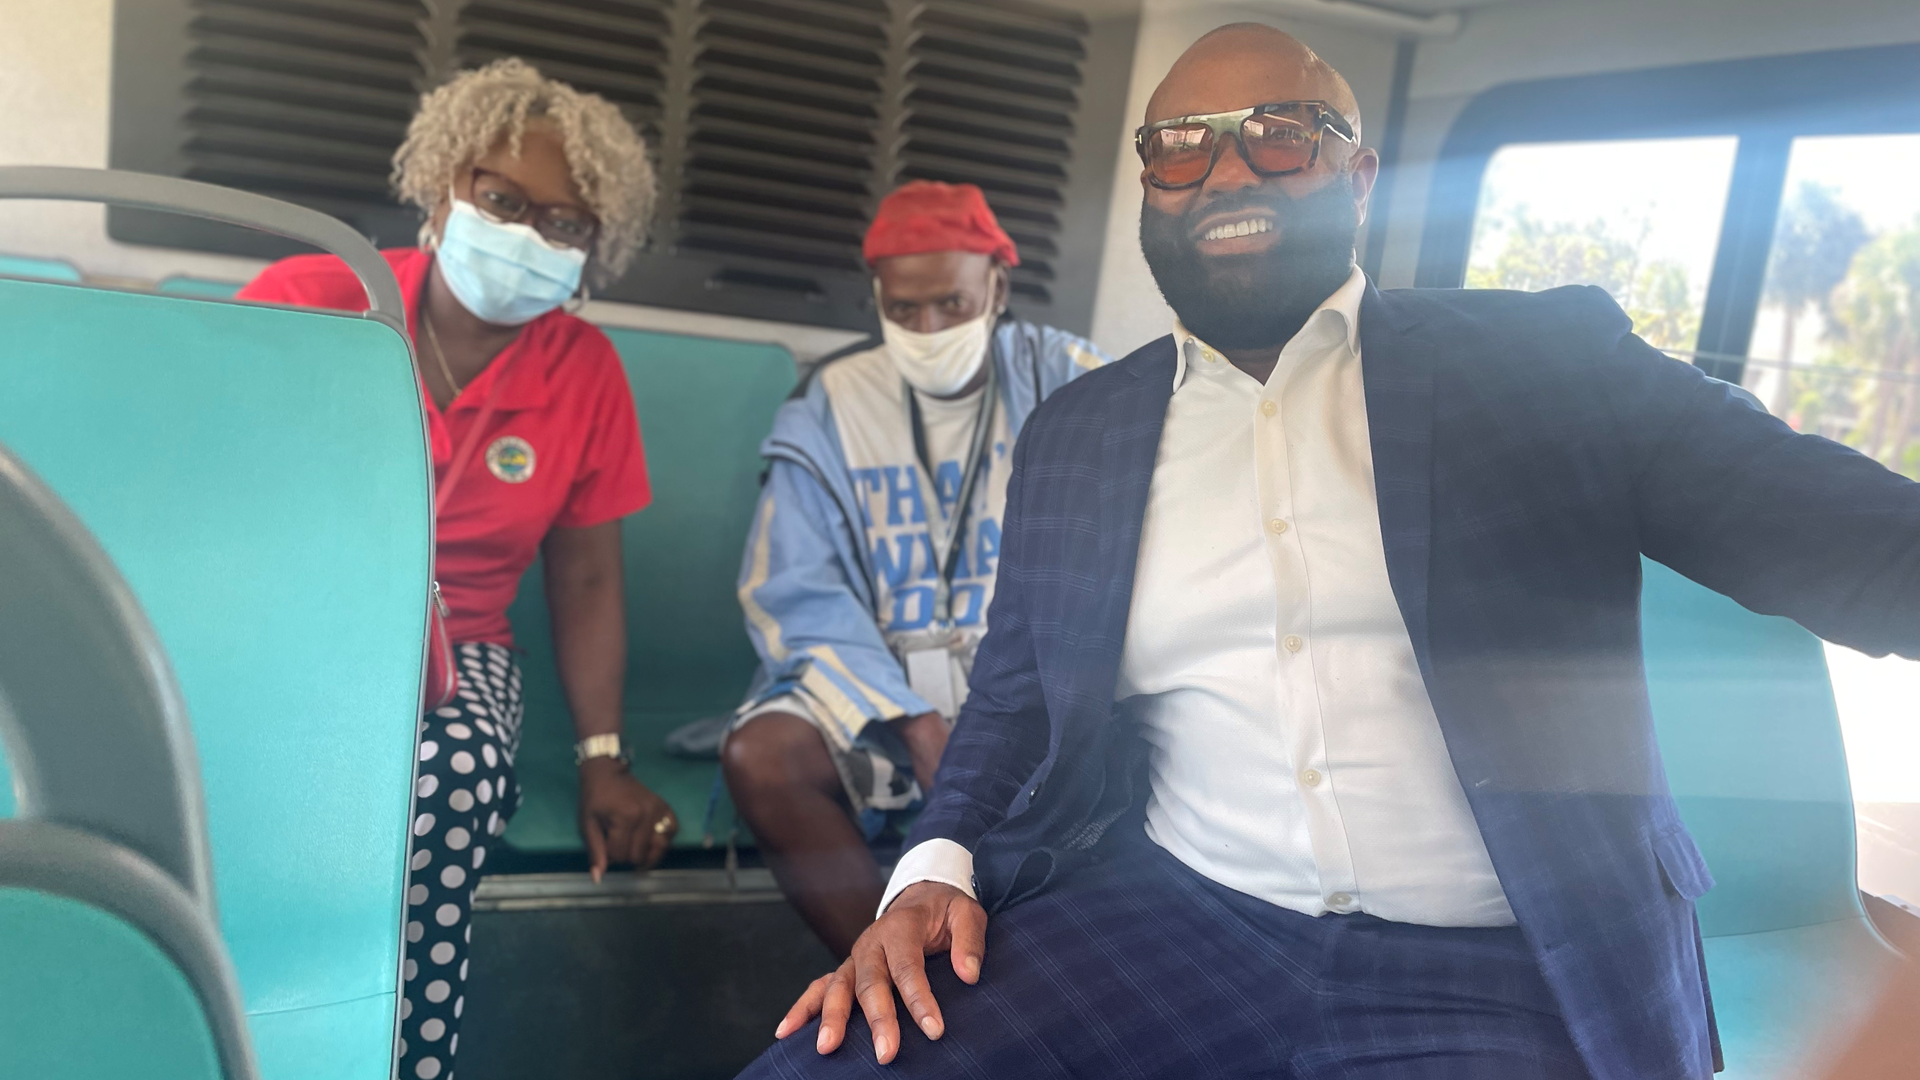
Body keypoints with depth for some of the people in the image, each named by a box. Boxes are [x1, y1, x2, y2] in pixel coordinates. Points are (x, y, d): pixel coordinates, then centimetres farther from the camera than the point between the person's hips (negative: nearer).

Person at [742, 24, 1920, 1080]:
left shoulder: (1546, 364, 3)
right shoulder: (1075, 432, 11)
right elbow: (1017, 694, 14)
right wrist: (936, 871, -5)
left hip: (1505, 983, -1)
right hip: (1170, 920, 2)